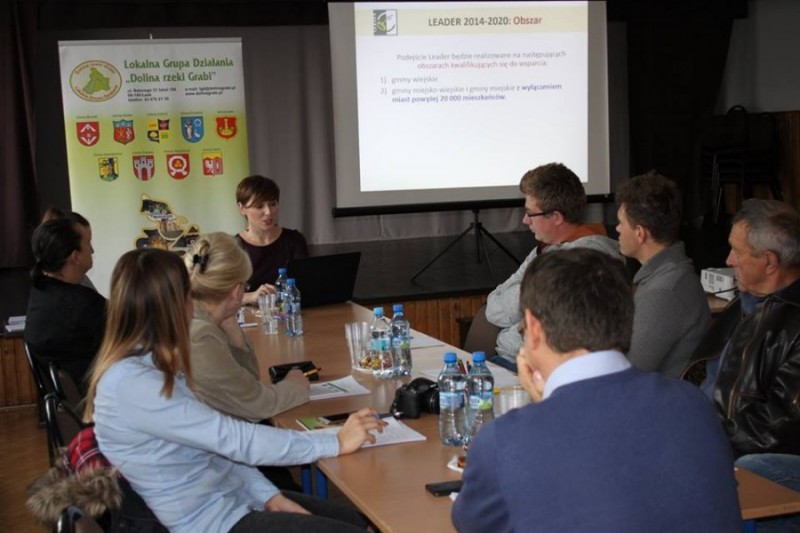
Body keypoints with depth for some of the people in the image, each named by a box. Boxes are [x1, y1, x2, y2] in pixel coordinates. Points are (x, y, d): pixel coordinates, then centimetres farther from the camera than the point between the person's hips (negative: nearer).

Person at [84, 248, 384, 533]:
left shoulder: (149, 366, 5)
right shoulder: (131, 384, -25)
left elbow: (215, 446, 7)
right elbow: (233, 439, -25)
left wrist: (270, 496, -1)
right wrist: (335, 443, -18)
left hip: (229, 496, 9)